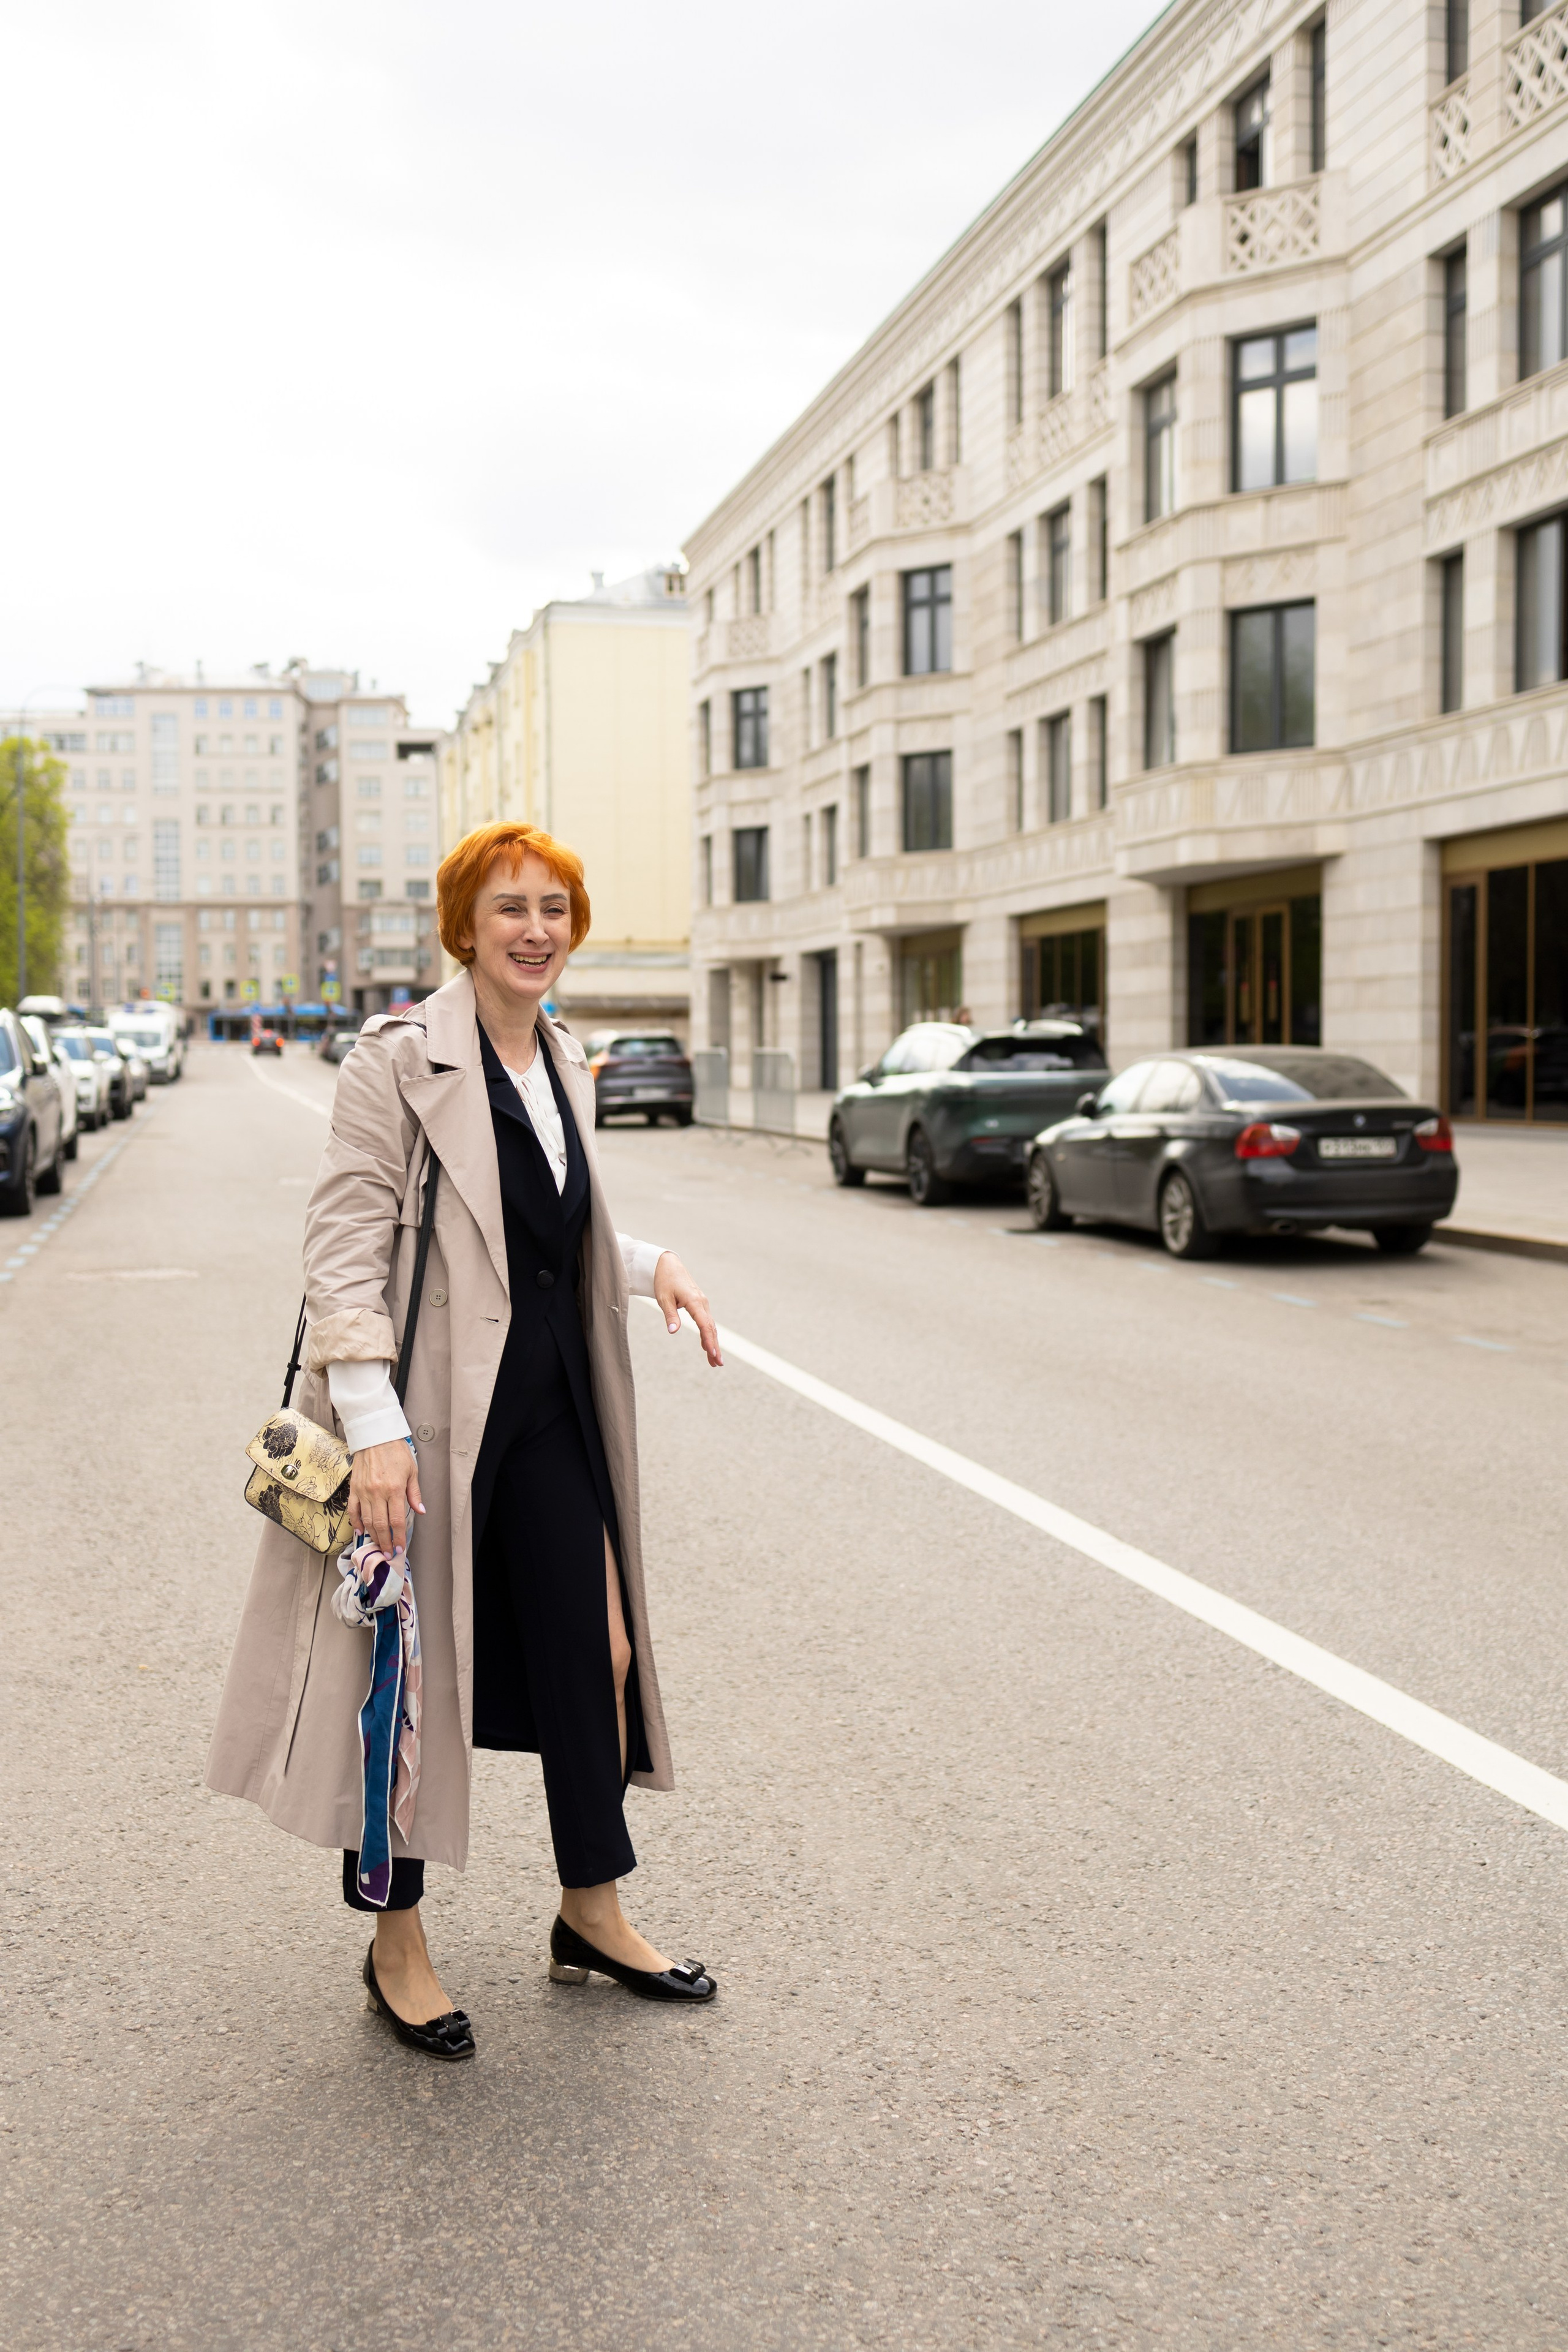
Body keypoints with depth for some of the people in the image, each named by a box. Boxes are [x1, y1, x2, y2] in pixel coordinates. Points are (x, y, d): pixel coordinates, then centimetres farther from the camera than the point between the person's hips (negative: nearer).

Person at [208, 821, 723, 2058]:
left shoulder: (565, 1063, 11)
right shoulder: (402, 1058, -12)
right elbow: (345, 1247, -17)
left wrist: (653, 1265, 7)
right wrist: (374, 1426, -24)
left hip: (551, 1404, 7)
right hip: (435, 1412, -7)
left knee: (597, 1649, 10)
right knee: (413, 1668, 6)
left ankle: (594, 1910, 29)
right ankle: (398, 1943, 24)